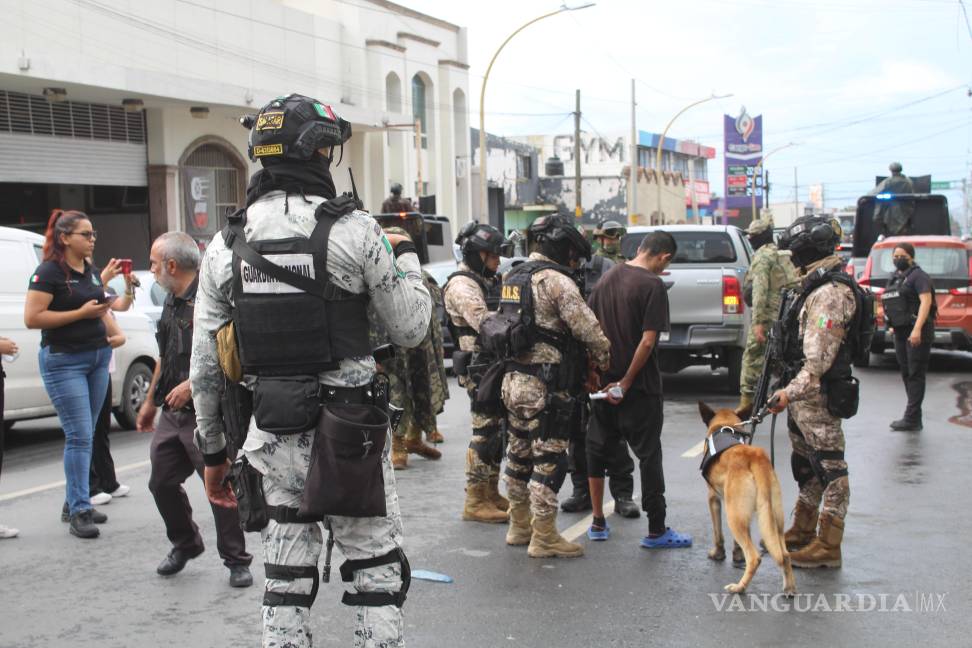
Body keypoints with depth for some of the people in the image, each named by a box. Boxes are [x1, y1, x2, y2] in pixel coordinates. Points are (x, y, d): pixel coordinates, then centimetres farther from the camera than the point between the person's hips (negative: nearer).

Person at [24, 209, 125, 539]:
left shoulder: (92, 272, 13)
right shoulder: (48, 273, -10)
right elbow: (31, 318, -17)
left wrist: (117, 333, 7)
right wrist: (80, 313, -18)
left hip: (98, 357, 8)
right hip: (63, 360, -7)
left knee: (85, 435, 11)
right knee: (79, 435, -10)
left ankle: (74, 503, 20)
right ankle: (79, 511, -6)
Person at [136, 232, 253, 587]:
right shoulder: (172, 301, 15)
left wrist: (191, 385, -22)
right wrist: (150, 401, 28)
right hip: (172, 412, 9)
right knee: (162, 483, 12)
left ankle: (237, 561, 9)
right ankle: (185, 545, 34)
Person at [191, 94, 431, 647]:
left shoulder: (226, 244, 2)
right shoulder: (354, 229, -10)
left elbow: (205, 366, 5)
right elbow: (410, 330, -5)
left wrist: (213, 451, 16)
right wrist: (405, 257, 12)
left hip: (272, 434, 4)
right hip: (349, 434, -4)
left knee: (287, 576, 14)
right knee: (377, 571, 8)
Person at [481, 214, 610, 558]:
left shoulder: (514, 277, 14)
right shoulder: (556, 281, -14)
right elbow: (587, 328, -19)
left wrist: (583, 358, 12)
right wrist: (605, 360, 0)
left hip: (513, 381, 9)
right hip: (545, 387, -9)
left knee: (520, 453, 18)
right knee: (549, 459, -2)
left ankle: (519, 527, 30)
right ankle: (544, 538, 4)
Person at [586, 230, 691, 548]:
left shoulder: (607, 278, 7)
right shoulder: (653, 286, -14)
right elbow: (647, 341, -19)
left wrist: (596, 373, 10)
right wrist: (626, 383, -13)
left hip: (604, 380, 6)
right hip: (639, 385, -6)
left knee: (597, 448, 17)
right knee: (649, 454, 3)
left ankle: (598, 522, 23)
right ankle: (656, 530, 8)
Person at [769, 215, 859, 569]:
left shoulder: (830, 292, -19)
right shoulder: (812, 286, 15)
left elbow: (820, 355, -26)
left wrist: (792, 391, -29)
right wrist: (790, 390, 22)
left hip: (818, 395, -11)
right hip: (801, 394, 11)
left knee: (829, 467, -4)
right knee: (806, 465, 20)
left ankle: (828, 547, 0)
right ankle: (802, 533, 32)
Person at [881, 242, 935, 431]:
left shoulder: (918, 276, -9)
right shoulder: (896, 278, 17)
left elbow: (926, 301, -20)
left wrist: (917, 329, -28)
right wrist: (894, 326, 21)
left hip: (917, 332, -9)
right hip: (901, 333, 9)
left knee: (915, 375, -8)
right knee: (906, 374, 10)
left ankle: (911, 419, -10)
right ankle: (915, 419, 15)